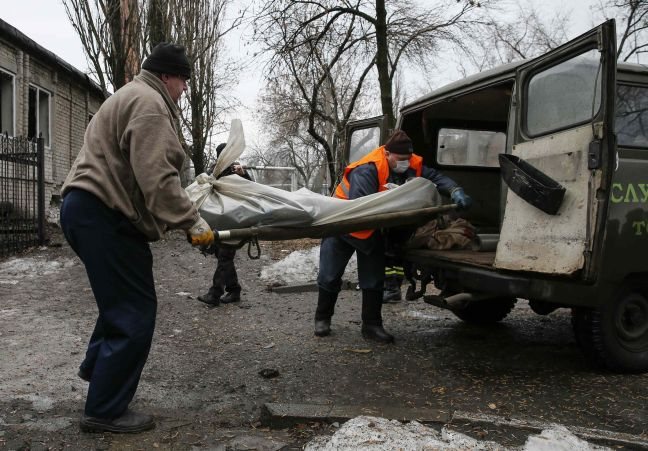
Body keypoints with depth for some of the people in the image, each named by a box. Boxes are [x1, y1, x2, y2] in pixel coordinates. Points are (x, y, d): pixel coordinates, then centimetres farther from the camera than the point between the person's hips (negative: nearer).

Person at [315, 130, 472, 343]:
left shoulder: (412, 166, -13)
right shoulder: (367, 170, -34)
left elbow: (436, 177, -9)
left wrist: (455, 191, -28)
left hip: (373, 232, 5)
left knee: (373, 280, 3)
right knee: (330, 276, 3)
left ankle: (371, 325, 14)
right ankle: (322, 318, 23)